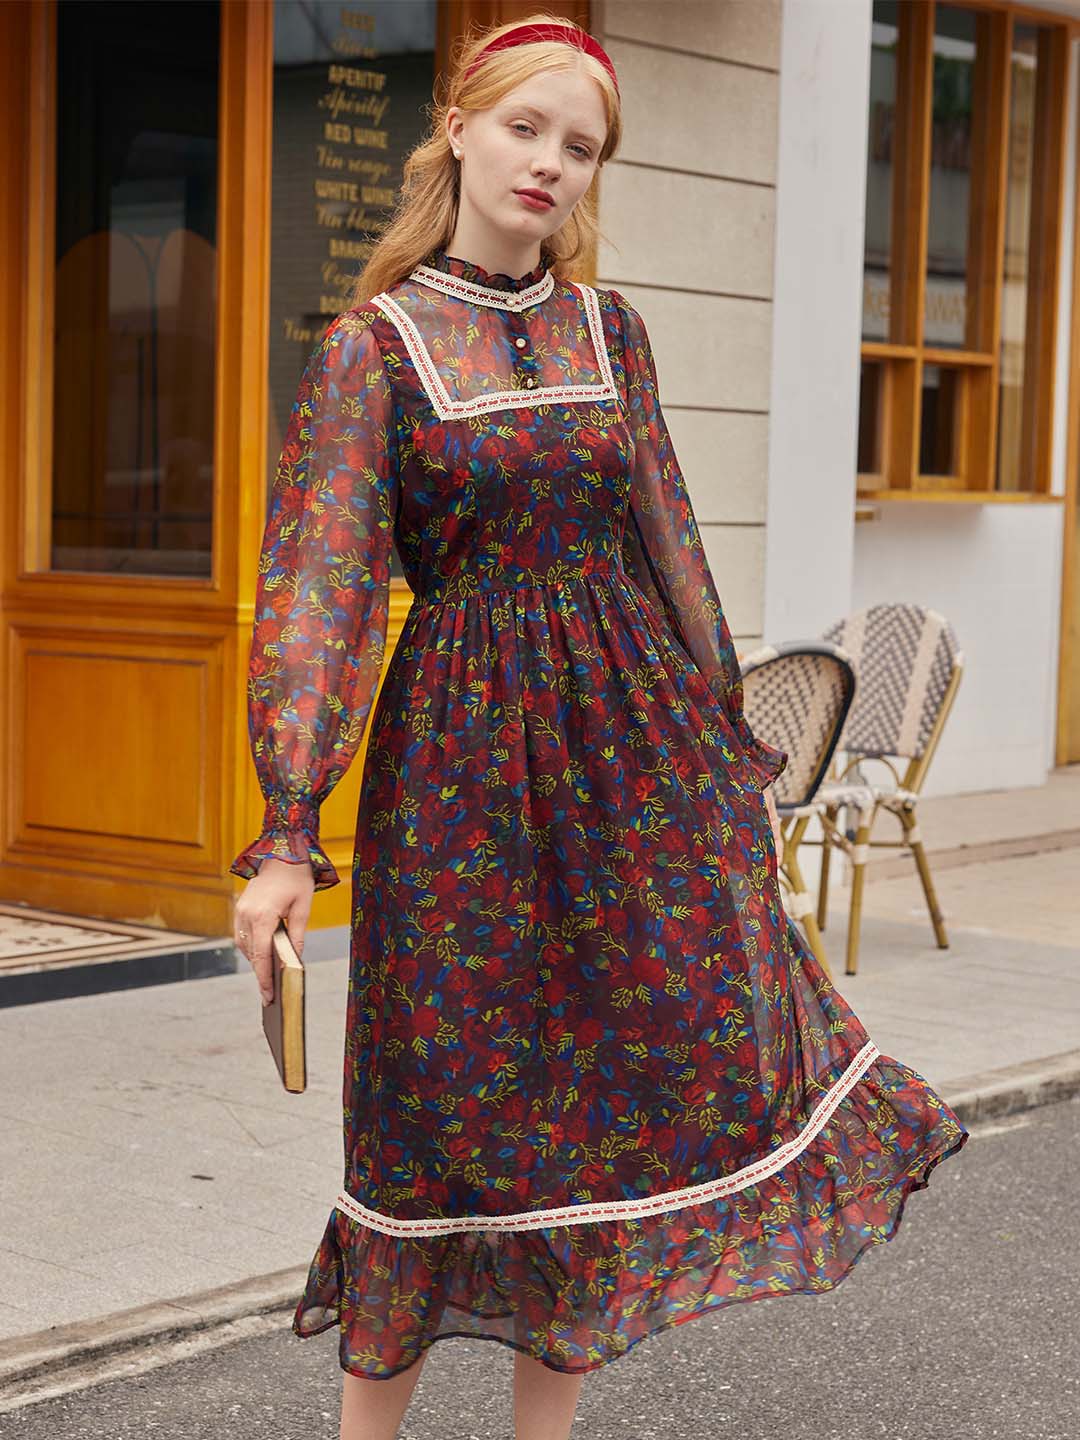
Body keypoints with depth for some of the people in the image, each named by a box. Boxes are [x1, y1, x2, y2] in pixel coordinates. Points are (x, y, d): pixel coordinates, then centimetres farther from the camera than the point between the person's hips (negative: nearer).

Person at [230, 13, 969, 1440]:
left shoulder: (609, 330, 9)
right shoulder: (374, 346, -4)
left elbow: (669, 544, 13)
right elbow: (320, 584, -10)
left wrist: (731, 744, 13)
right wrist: (287, 832, -18)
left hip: (632, 735, 4)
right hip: (461, 755, -4)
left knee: (606, 1100, 6)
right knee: (450, 1102, 2)